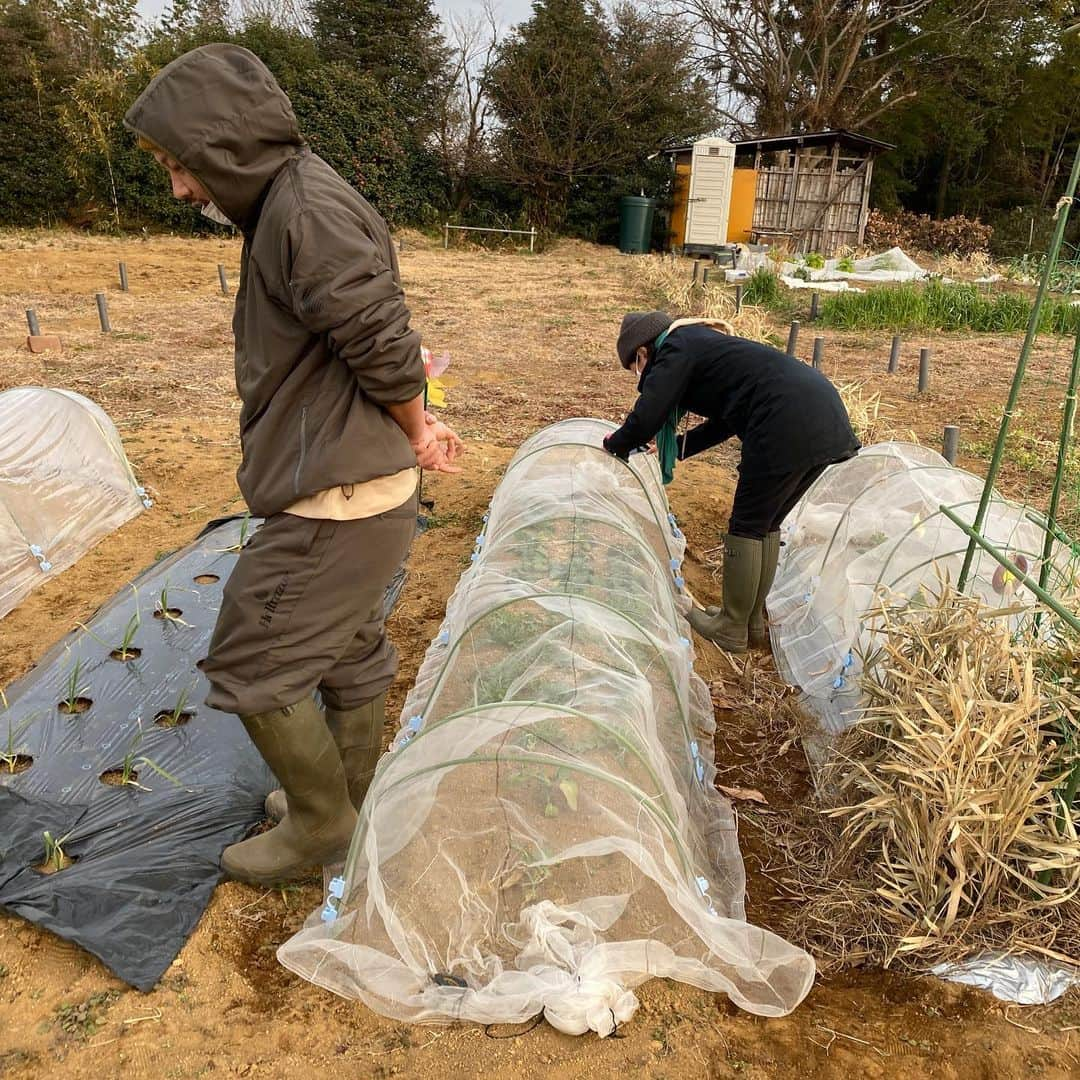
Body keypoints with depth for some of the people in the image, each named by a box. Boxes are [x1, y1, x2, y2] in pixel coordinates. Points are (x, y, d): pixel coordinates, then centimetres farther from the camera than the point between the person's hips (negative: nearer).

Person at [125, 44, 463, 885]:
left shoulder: (307, 210, -19)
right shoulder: (284, 209, 15)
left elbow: (383, 343, -21)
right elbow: (389, 351, 17)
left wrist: (414, 432, -4)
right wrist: (419, 424, 7)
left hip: (338, 500, -10)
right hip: (354, 491, 10)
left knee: (253, 668, 4)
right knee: (349, 651, 21)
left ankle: (320, 822, 24)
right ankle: (349, 795, 42)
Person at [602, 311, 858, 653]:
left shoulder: (676, 349, 1)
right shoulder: (704, 341, 28)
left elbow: (645, 420, -6)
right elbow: (726, 418, 34)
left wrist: (616, 444, 14)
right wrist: (676, 447, 38)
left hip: (790, 427, -9)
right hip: (828, 418, 9)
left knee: (748, 526, 5)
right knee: (767, 524, 19)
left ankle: (732, 630, 17)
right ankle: (753, 622, 30)